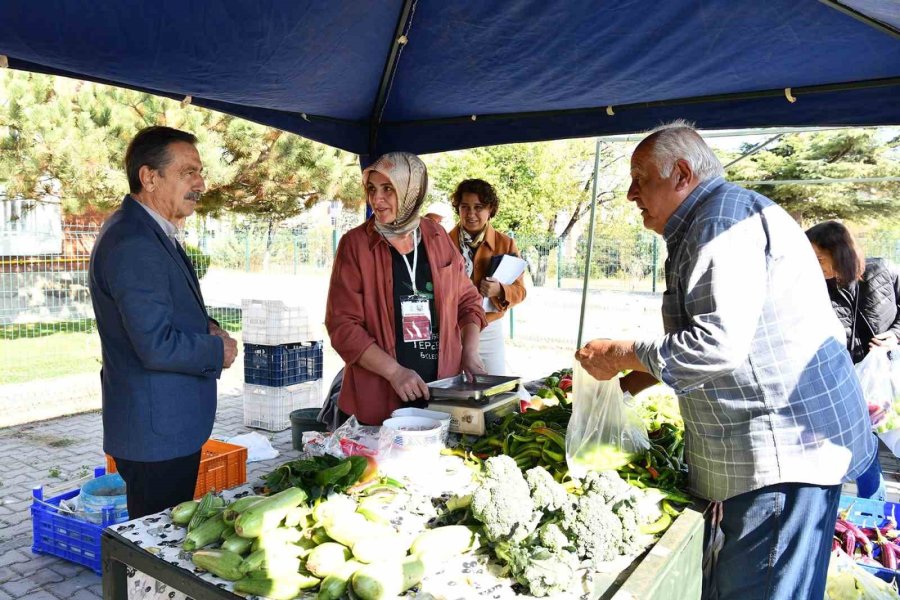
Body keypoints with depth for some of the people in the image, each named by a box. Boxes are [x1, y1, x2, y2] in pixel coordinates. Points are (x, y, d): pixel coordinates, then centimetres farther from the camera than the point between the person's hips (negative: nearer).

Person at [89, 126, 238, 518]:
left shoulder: (146, 230, 11)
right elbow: (157, 346, -27)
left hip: (170, 426, 10)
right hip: (157, 431, -10)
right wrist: (218, 351, -11)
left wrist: (206, 327, 4)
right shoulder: (133, 245, -22)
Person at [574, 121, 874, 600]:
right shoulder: (704, 224, 18)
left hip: (786, 440, -11)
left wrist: (622, 355, -13)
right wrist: (635, 379, 16)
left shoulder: (722, 215, -16)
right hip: (768, 444, 11)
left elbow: (718, 342, -25)